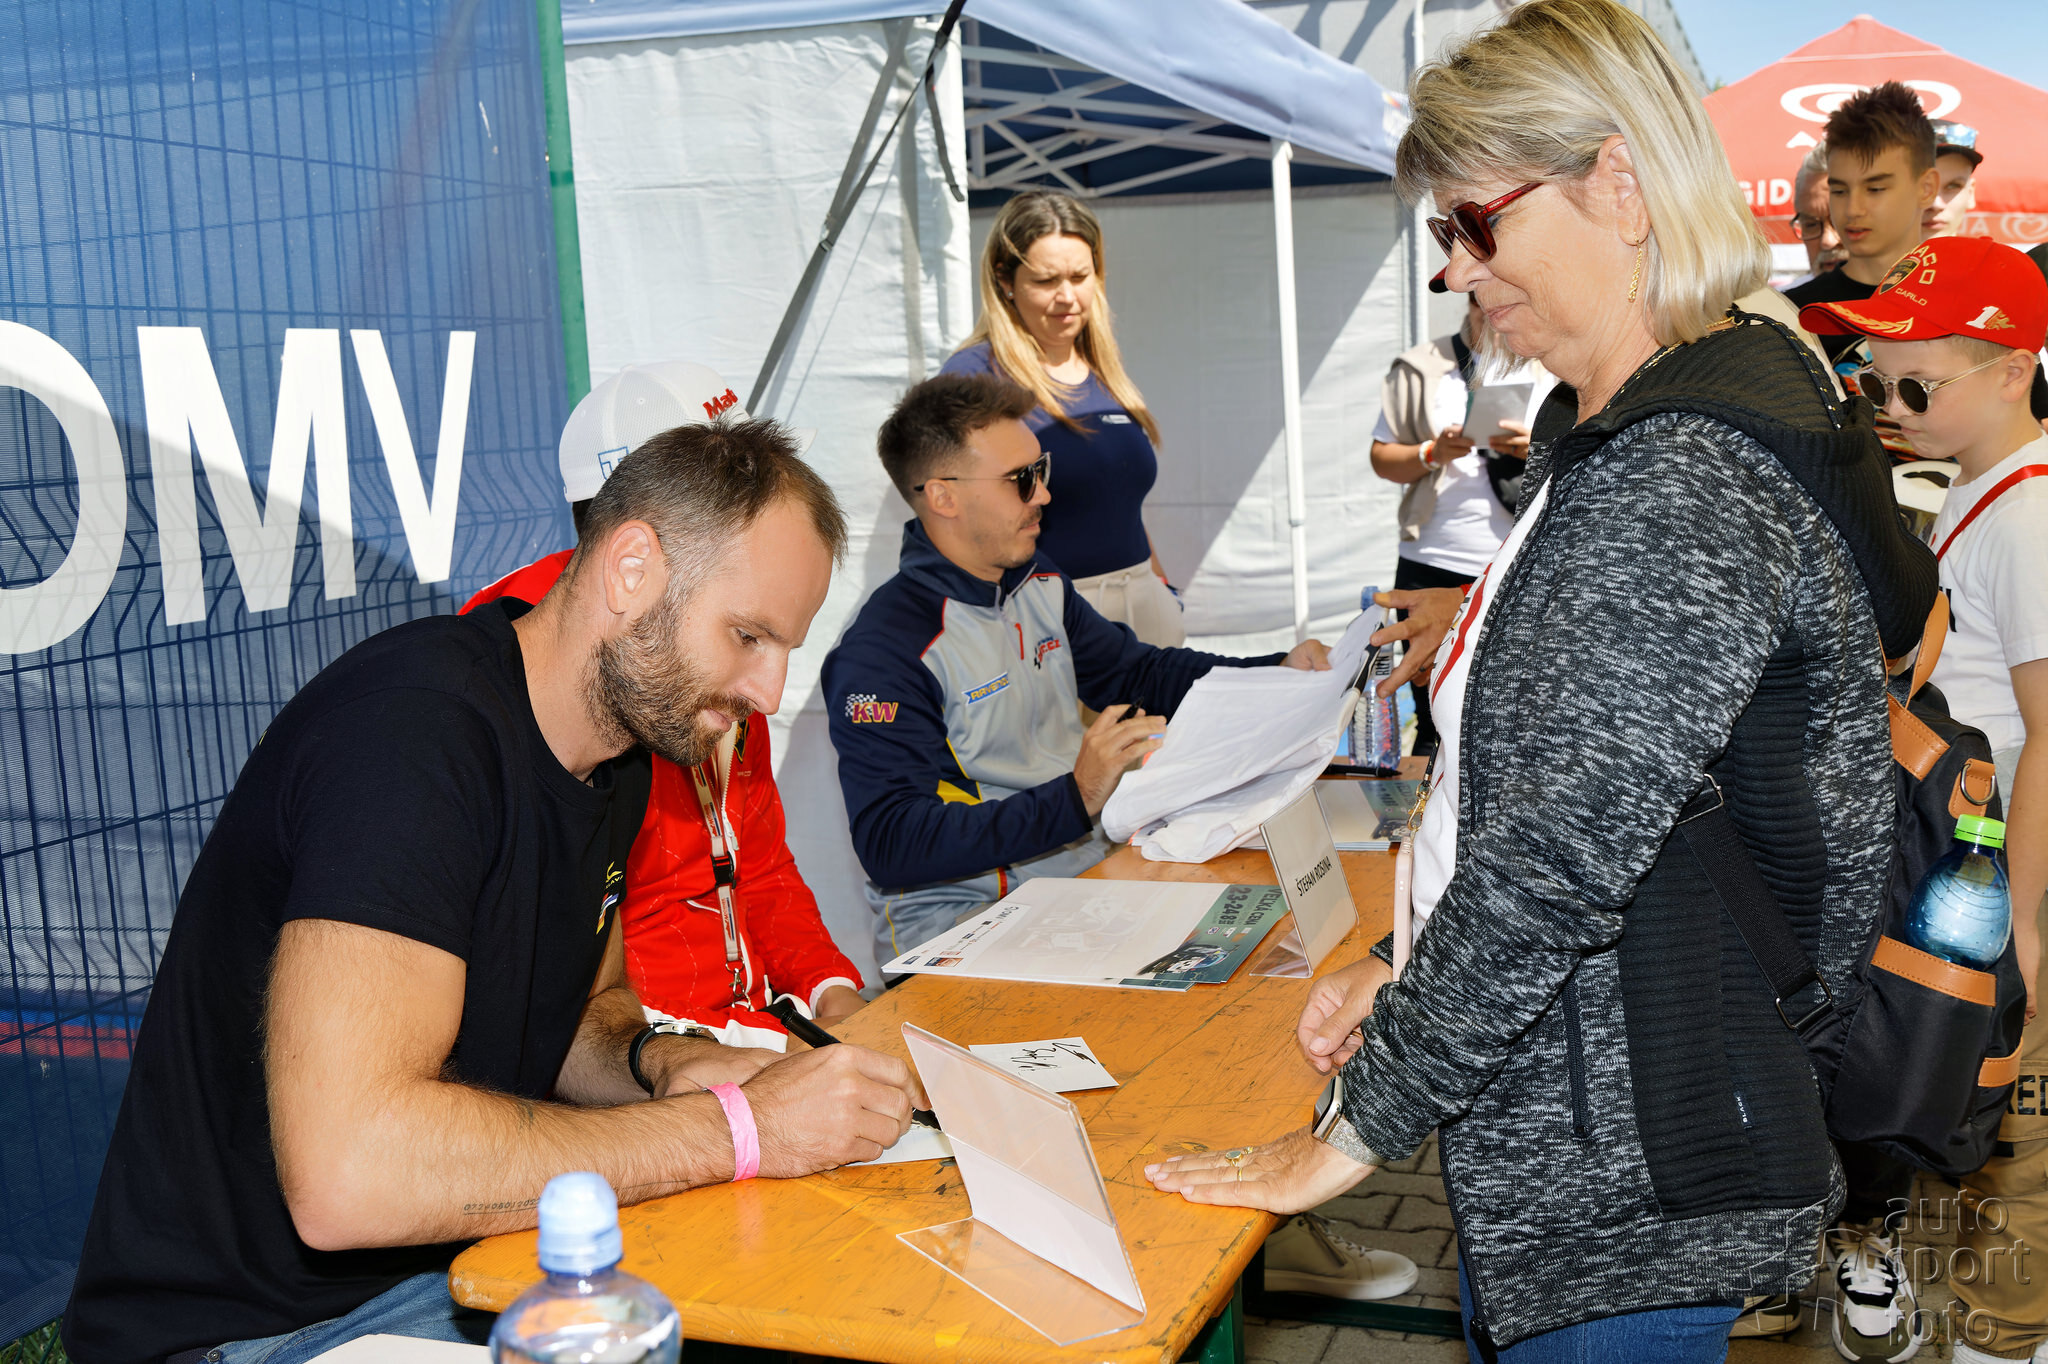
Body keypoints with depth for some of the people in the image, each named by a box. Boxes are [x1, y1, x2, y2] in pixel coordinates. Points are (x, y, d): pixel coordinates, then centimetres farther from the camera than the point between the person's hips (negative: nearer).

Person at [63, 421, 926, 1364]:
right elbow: (345, 1174, -34)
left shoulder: (619, 750, 3)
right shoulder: (411, 728, -25)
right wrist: (735, 1128, -27)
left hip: (461, 1250, 8)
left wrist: (656, 1059, -6)